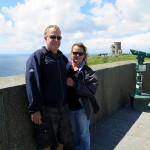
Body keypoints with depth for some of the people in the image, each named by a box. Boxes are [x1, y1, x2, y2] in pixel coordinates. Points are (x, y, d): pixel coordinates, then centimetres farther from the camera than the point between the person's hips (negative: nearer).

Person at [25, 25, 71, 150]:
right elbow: (32, 85, -18)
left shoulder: (62, 58, 9)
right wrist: (35, 109, -20)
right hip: (46, 109, -6)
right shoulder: (37, 56, -11)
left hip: (63, 108, 6)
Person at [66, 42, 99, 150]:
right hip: (69, 107, 4)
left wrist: (74, 85, -27)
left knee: (83, 133, 15)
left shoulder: (88, 71, -12)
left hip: (82, 108, -3)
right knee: (74, 132, 24)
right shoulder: (66, 68, -3)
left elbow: (92, 90, -22)